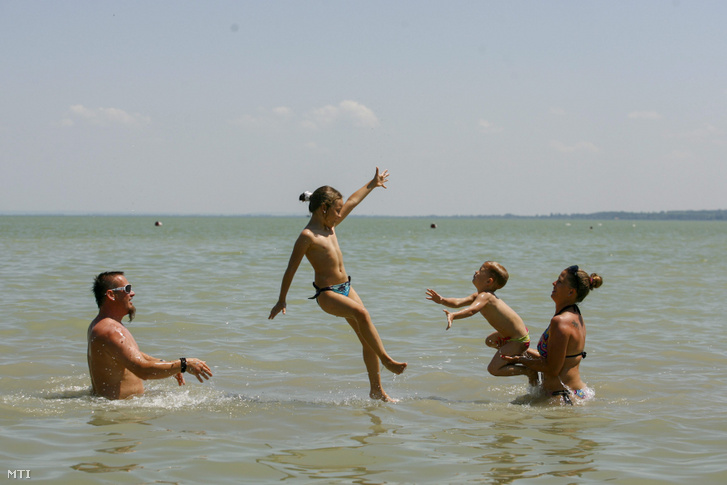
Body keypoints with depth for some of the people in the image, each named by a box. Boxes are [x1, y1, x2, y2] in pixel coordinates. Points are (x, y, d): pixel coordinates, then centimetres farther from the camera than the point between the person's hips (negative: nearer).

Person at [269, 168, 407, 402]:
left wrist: (372, 184, 32)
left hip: (346, 287, 8)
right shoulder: (308, 236, -15)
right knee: (361, 313, -34)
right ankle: (386, 359, -27)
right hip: (327, 294, -8)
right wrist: (282, 300, -5)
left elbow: (352, 202, 22)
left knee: (367, 338, 2)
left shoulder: (330, 227, 8)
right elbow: (291, 269, -10)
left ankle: (377, 391, 10)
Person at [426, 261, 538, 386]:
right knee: (490, 341, 37)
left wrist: (453, 316, -59)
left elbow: (471, 310, -44)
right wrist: (442, 300, -17)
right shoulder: (479, 295, 6)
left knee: (493, 369, -14)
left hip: (519, 340, -10)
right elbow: (458, 303, 0)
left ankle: (529, 371, -3)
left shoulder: (485, 296, -25)